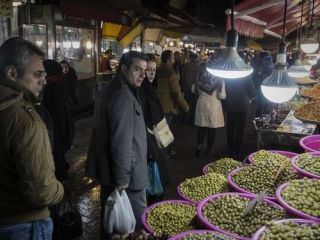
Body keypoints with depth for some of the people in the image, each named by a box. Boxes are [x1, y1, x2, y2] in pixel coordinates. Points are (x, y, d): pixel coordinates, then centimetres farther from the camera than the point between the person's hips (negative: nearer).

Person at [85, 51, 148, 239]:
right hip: (127, 173, -10)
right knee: (136, 219, 4)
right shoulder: (124, 96, -22)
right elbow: (121, 141, -26)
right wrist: (122, 177, -21)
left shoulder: (110, 89, 11)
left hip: (107, 168, 10)